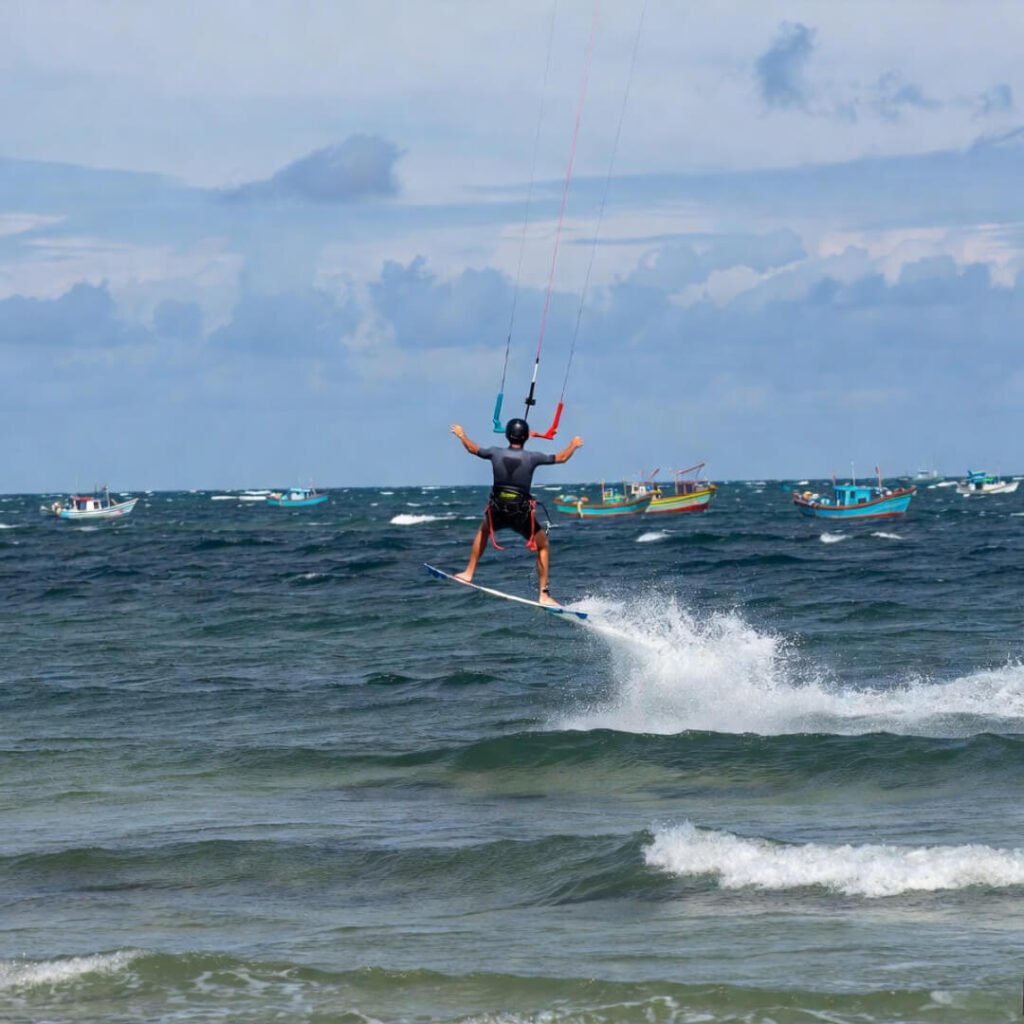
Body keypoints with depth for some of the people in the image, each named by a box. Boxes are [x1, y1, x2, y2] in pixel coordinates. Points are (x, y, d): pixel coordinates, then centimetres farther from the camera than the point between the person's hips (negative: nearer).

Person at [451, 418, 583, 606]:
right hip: (522, 514, -2)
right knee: (543, 546, 16)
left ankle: (468, 573, 37)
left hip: (497, 512, 2)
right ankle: (544, 594, 8)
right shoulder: (532, 457, -10)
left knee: (484, 529, 36)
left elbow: (472, 449, 16)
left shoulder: (496, 454, -4)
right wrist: (573, 445, 24)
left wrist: (461, 435, 36)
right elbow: (562, 458, 3)